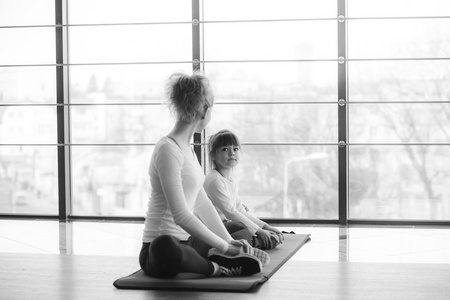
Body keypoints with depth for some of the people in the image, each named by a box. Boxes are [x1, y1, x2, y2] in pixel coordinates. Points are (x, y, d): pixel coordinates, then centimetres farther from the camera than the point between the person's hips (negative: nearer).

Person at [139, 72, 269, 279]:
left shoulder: (187, 149, 12)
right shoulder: (168, 150, -18)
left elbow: (202, 203, 15)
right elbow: (181, 215, -23)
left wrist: (229, 242, 9)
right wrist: (225, 247, -19)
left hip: (186, 242, 9)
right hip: (160, 247, -9)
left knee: (258, 255, 13)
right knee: (166, 247, -45)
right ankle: (218, 268, -21)